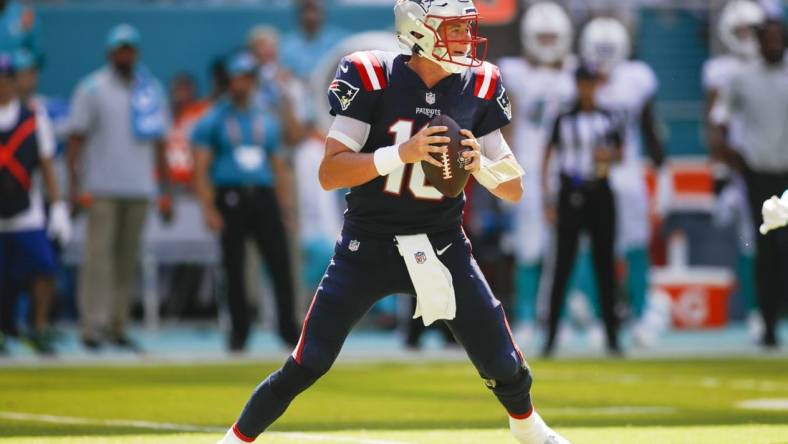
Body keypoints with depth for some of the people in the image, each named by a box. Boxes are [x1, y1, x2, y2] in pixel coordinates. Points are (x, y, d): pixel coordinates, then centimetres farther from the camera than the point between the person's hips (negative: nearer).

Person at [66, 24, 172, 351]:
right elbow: (75, 140, -3)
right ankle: (92, 327, -12)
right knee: (99, 256, -10)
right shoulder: (91, 89, 0)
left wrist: (165, 192, 13)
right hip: (102, 188, -4)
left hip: (139, 189, 4)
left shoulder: (152, 90, 12)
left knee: (128, 259, 4)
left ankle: (118, 327, 9)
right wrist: (75, 187, -11)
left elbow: (159, 143, 16)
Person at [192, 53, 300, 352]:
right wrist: (208, 209, -12)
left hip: (264, 197, 3)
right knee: (234, 268, 0)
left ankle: (289, 329, -5)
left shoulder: (267, 121, 17)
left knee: (281, 264, -8)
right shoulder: (213, 120, 5)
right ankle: (239, 332, 8)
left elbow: (279, 167, 20)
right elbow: (201, 167, -2)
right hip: (231, 198, -3)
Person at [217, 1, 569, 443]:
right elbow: (329, 174, -18)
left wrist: (482, 166, -20)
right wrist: (402, 153, -30)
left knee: (504, 366, 3)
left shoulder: (479, 88, -3)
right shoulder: (372, 79, -14)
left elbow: (515, 190, 1)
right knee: (306, 367, -9)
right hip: (369, 245, -3)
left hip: (443, 246, 3)